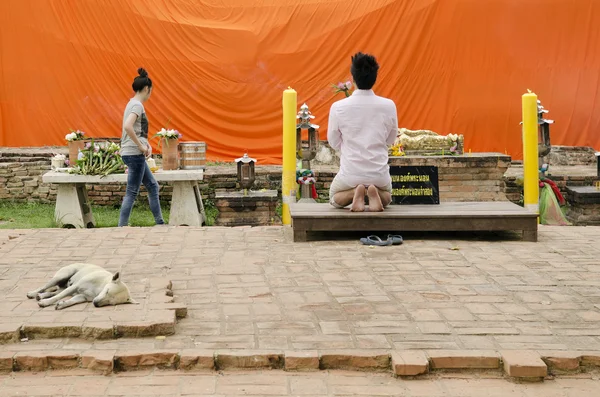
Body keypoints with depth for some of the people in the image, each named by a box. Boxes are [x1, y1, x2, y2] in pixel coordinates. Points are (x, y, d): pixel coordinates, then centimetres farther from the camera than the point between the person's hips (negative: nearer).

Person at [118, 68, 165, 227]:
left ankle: (160, 223, 24)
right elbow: (128, 127, -30)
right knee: (132, 193, -6)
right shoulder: (137, 105, -14)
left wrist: (147, 145, 6)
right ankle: (121, 227, -3)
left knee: (153, 186, 17)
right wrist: (141, 146, -21)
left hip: (135, 155, 10)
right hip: (134, 154, -10)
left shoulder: (133, 104, 15)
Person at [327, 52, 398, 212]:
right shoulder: (388, 106, -9)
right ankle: (375, 193, -3)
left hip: (350, 173, -1)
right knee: (387, 197, 33)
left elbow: (334, 142, 2)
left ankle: (353, 193, -4)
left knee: (334, 199, 29)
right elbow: (390, 140, 6)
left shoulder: (338, 107, -12)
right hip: (379, 173, 1)